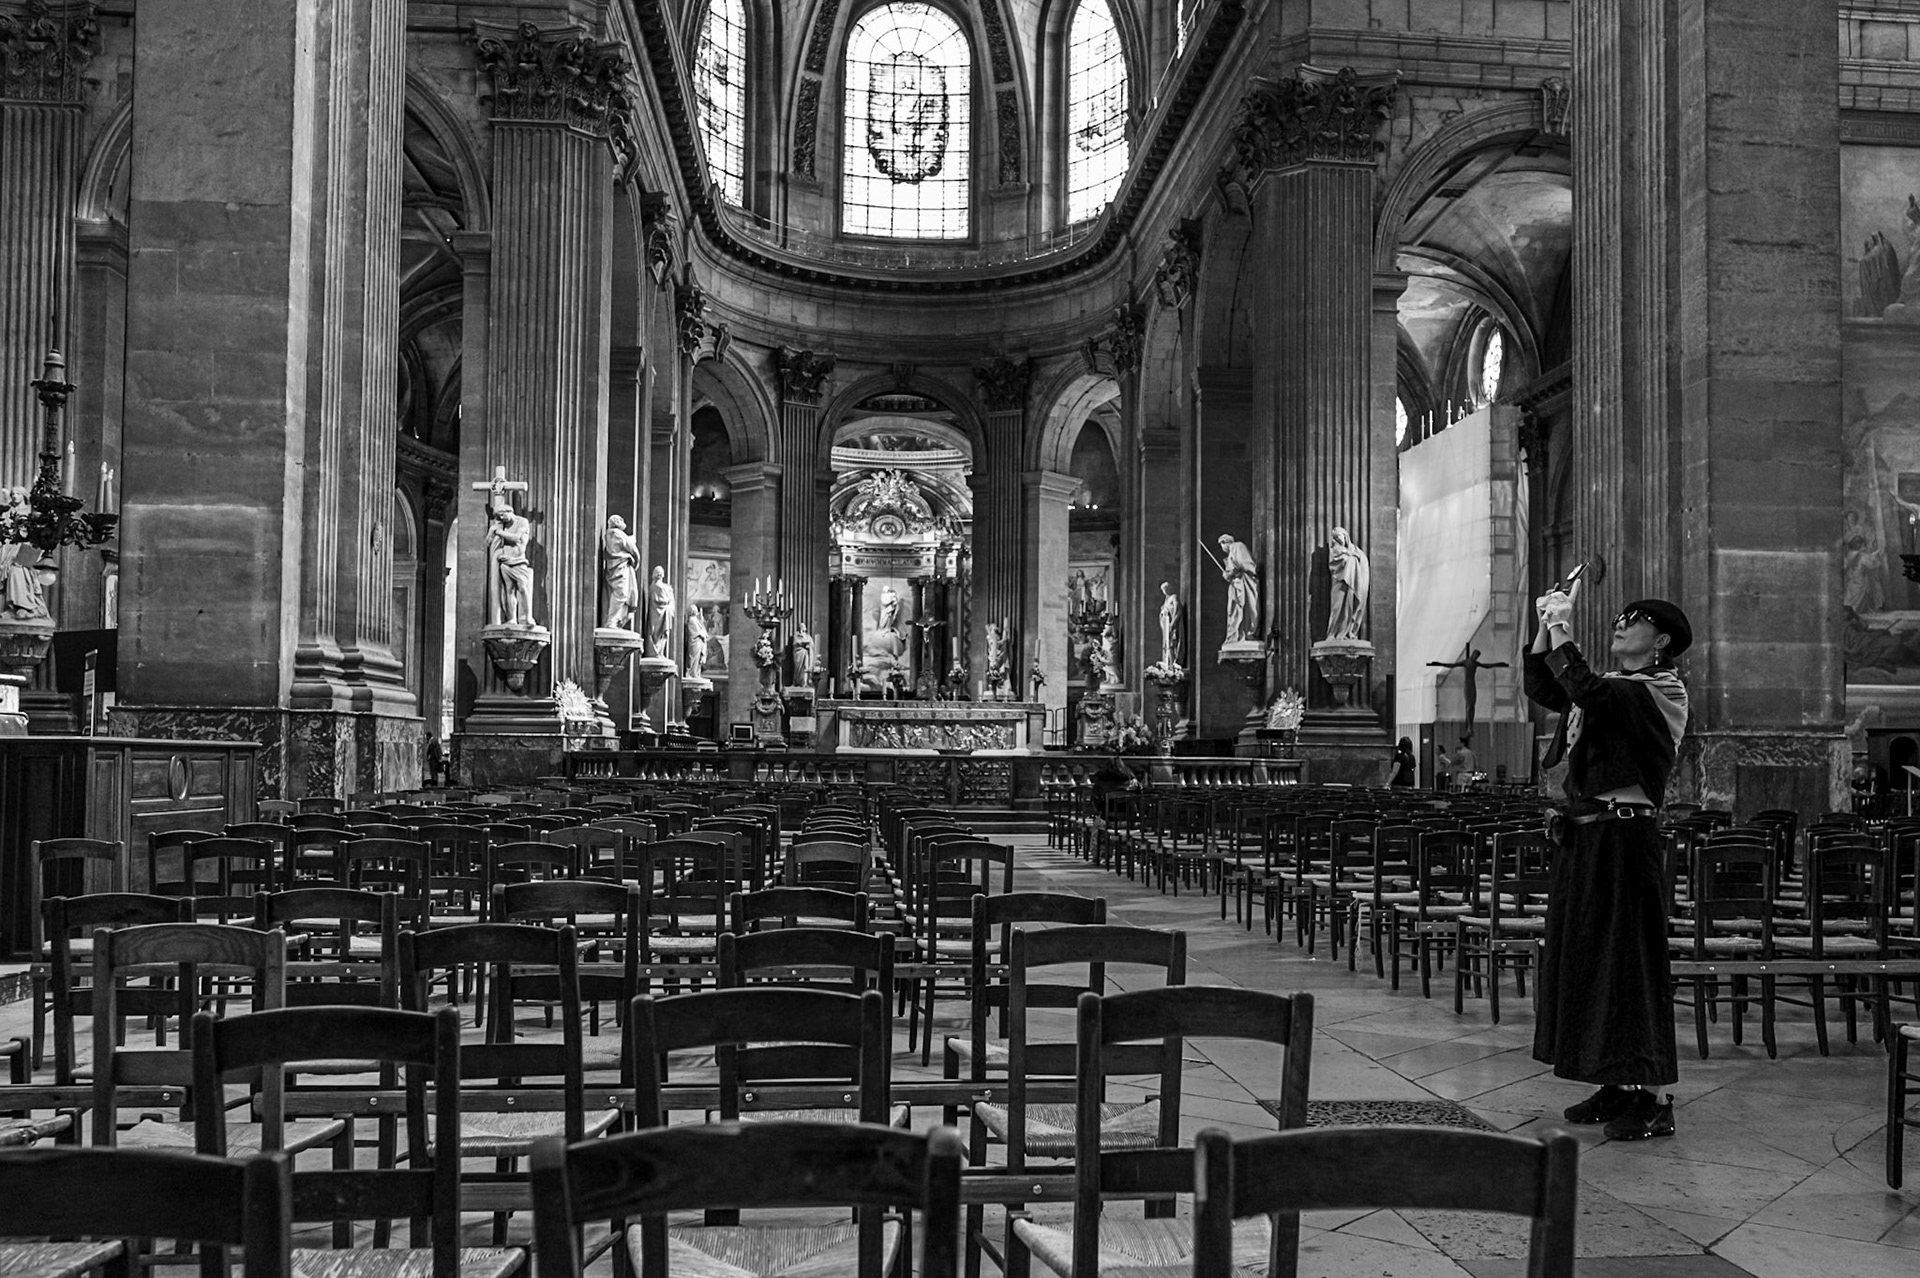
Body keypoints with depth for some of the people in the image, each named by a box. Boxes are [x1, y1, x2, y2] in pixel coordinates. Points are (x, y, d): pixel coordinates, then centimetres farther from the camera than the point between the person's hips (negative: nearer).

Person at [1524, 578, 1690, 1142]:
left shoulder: (1663, 689, -9)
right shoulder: (1614, 687, 16)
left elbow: (1587, 691, -23)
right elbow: (1542, 689, 14)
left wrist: (1562, 627, -17)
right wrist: (1547, 625, 5)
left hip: (1624, 836, -9)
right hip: (1582, 835, 9)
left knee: (1630, 959, -6)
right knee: (1583, 956, 11)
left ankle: (1651, 1099, 0)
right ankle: (1617, 1088, 20)